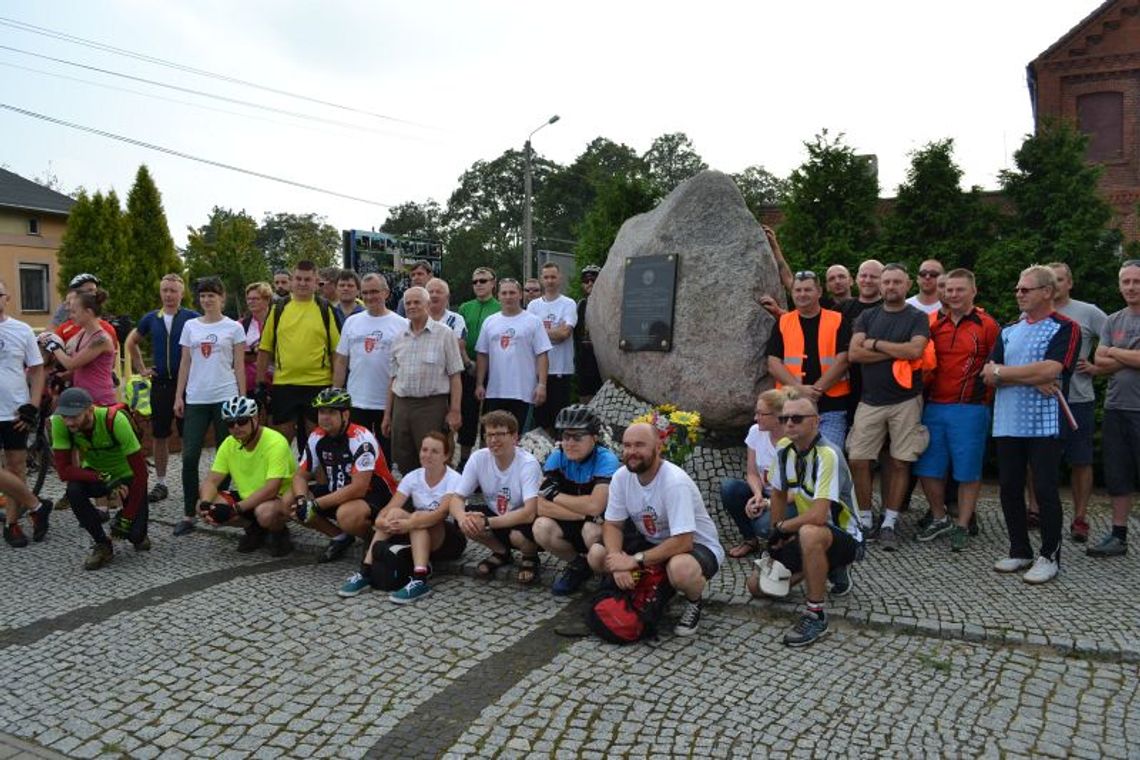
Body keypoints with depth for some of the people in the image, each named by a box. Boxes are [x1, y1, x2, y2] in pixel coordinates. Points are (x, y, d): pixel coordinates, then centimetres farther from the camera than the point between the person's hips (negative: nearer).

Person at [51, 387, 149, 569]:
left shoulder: (115, 420, -35)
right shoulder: (59, 422, -25)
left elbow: (140, 471, -30)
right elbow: (63, 469, -24)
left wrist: (127, 519, -26)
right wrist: (104, 479, -38)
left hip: (127, 474, -3)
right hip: (95, 471, 3)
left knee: (135, 533, -16)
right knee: (74, 491, -30)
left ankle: (137, 534, 24)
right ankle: (102, 545, -8)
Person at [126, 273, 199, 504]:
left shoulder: (193, 318, -5)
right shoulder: (151, 318, 8)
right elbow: (131, 342, 23)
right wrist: (141, 368, 15)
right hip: (160, 383, 4)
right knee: (159, 435, 10)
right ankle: (160, 483, 20)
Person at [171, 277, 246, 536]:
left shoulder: (233, 328, 2)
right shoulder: (190, 326, 10)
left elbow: (239, 366, 2)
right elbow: (185, 364, 11)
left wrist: (243, 398, -3)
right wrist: (178, 396, 5)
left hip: (225, 397, -2)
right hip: (195, 398, 3)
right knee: (189, 457, -3)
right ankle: (189, 514, 3)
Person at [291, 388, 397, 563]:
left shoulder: (361, 440, -23)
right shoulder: (317, 437, -2)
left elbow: (358, 489, -29)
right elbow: (300, 476, 4)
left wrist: (316, 505, -27)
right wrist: (302, 500, -19)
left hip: (375, 495, -7)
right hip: (339, 492, 8)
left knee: (347, 515, -39)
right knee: (290, 502, -7)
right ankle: (340, 537, 8)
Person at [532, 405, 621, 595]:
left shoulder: (606, 460, -20)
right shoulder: (557, 457, -8)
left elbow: (595, 506, -32)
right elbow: (541, 506, -17)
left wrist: (556, 496, -20)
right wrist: (582, 513, -27)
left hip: (604, 524, -4)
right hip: (572, 525, 4)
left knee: (591, 531, -36)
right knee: (541, 528, -24)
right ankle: (578, 564, 4)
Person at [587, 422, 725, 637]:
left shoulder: (675, 481, -29)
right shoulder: (621, 477, -10)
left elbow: (682, 542, -32)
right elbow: (612, 525, -5)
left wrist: (635, 560, -29)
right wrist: (618, 560, -25)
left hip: (696, 545, -6)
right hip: (652, 542, 6)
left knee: (680, 569, -40)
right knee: (596, 555, -12)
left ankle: (694, 603, -3)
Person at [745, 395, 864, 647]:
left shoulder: (827, 455, -28)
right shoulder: (784, 448, -4)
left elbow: (818, 516, -35)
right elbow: (779, 494, 11)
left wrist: (782, 528, -18)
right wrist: (777, 539, 7)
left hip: (846, 539, -8)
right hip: (803, 535, 8)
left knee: (809, 533, -41)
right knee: (758, 586, 7)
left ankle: (816, 615, -23)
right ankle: (827, 569, 25)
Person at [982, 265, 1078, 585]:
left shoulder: (1065, 328, -3)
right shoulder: (1009, 330, 15)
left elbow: (1049, 369, -18)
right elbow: (989, 374, 3)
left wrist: (1002, 372, -8)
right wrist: (1032, 380, -11)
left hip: (1044, 424, -6)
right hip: (1008, 423, 6)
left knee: (1045, 489, -1)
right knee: (1010, 489, 9)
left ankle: (1049, 556, 13)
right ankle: (1020, 551, 22)